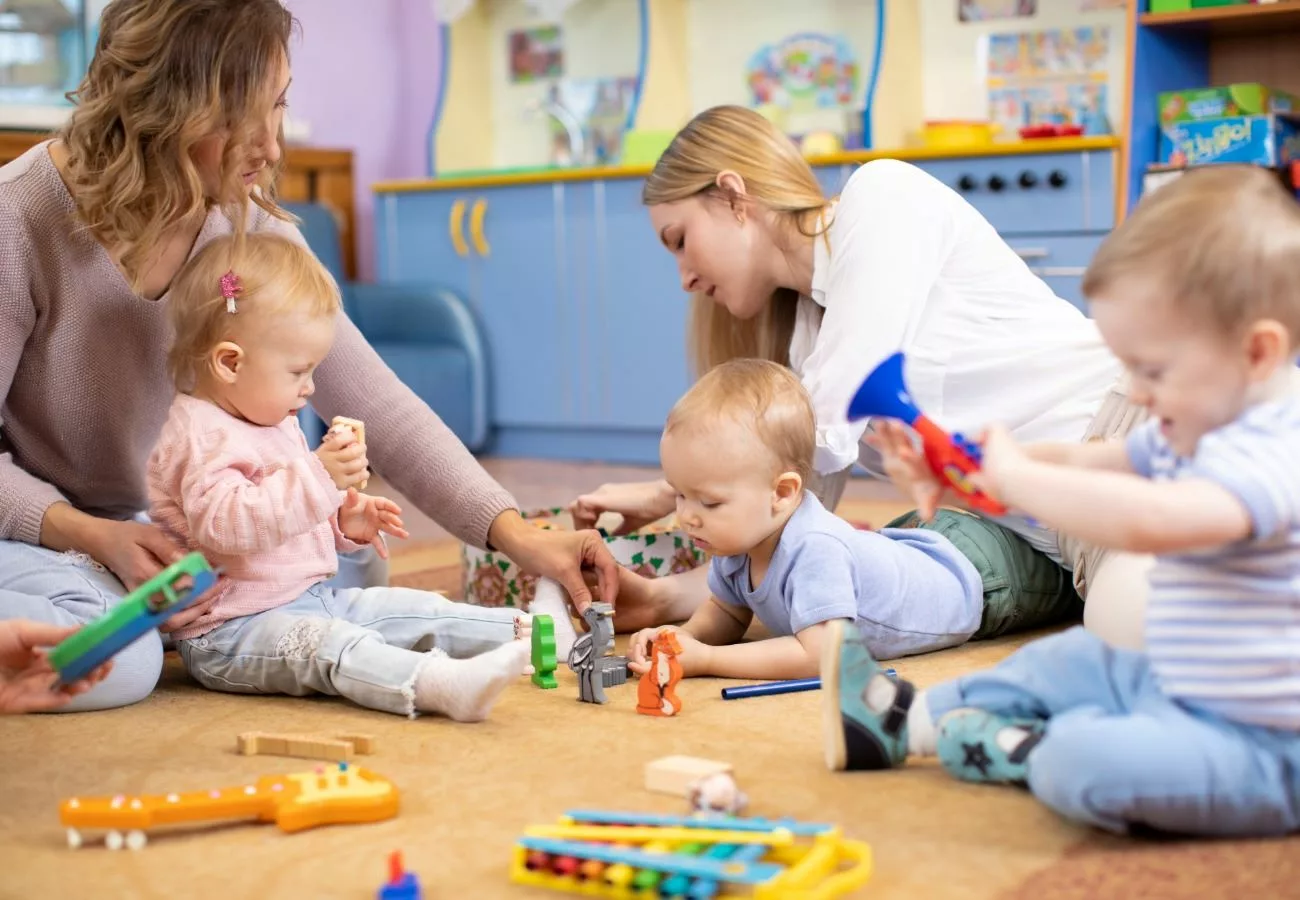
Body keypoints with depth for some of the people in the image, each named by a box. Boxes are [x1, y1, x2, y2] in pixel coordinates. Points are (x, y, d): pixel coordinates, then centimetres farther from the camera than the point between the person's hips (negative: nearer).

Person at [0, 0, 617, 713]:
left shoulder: (251, 226, -10)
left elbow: (376, 405, -12)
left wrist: (519, 537, -21)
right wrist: (95, 537, -33)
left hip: (150, 522, 6)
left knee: (356, 570, -5)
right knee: (111, 661, -33)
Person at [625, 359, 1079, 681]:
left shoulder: (814, 551, -45)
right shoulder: (742, 538, -18)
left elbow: (817, 655, -48)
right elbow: (724, 614, -2)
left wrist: (704, 660, -48)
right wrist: (684, 636, -26)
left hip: (983, 575, -7)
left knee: (1069, 576, 19)